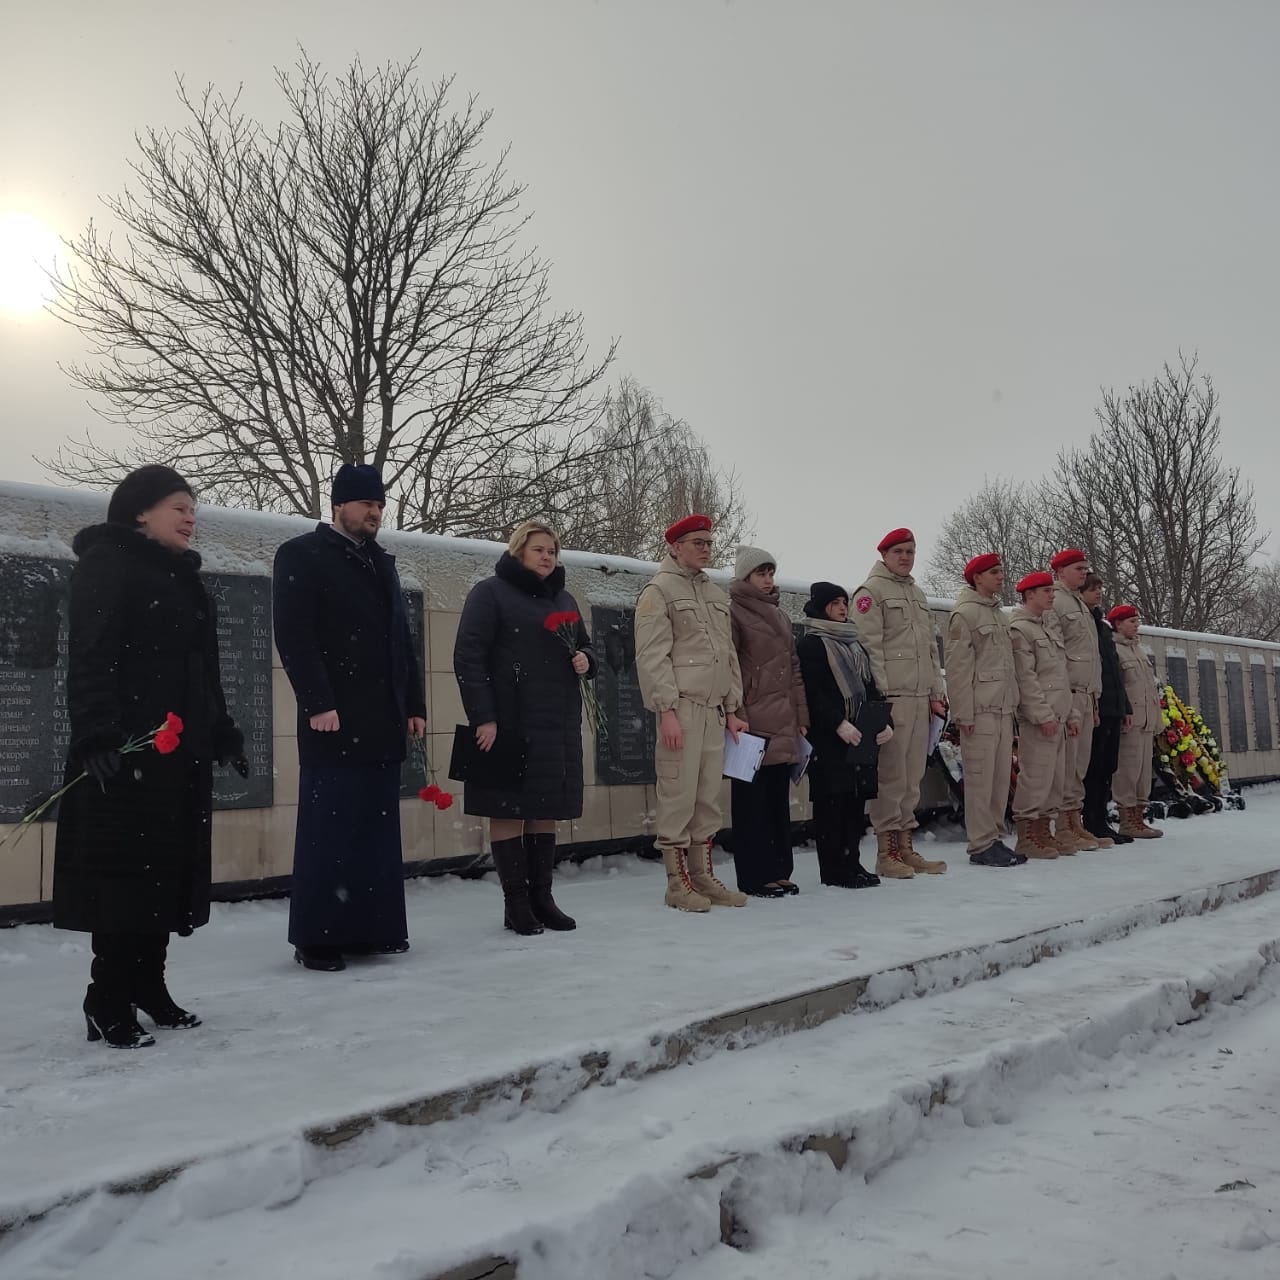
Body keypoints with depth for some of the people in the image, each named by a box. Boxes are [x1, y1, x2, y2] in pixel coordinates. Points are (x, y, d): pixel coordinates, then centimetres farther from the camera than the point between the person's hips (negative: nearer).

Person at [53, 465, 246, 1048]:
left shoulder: (183, 577, 20)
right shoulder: (106, 564, -5)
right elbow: (89, 658, -16)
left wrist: (224, 734, 21)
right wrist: (97, 735, -25)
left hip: (183, 752, 8)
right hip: (127, 751, -8)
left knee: (169, 868, 9)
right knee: (127, 871, -6)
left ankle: (147, 989, 19)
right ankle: (108, 1004, 2)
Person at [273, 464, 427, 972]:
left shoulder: (381, 563, 21)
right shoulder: (301, 556, 0)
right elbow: (294, 636, -10)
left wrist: (414, 704, 14)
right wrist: (318, 703, -18)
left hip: (382, 720, 7)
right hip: (334, 719, -6)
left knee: (378, 829, 7)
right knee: (328, 829, -4)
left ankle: (373, 928, 15)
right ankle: (317, 937, 4)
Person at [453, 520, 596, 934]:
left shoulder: (564, 599, 18)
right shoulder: (490, 594, -3)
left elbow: (584, 647, 28)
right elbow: (468, 658, -10)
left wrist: (585, 661, 3)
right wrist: (483, 717, -17)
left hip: (557, 725, 6)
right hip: (508, 725, -6)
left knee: (546, 812, 9)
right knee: (508, 811, -1)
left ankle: (542, 897, 17)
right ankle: (515, 902, 7)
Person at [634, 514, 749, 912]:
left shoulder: (716, 594, 21)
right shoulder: (659, 590, -3)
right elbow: (652, 656, -10)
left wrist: (732, 709, 16)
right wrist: (667, 710, -17)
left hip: (714, 710, 7)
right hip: (681, 706, -7)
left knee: (710, 796, 9)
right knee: (679, 794, -5)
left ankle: (703, 877, 18)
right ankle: (677, 883, 3)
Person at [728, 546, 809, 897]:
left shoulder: (779, 615, 21)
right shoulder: (733, 612, -3)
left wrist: (800, 715, 15)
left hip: (783, 723, 7)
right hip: (753, 721, -7)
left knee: (779, 799, 10)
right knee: (752, 799, -3)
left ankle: (779, 871, 18)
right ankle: (754, 877, 3)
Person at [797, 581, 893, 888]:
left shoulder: (855, 643, 22)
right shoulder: (810, 644, -2)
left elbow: (870, 686, 18)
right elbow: (813, 692, -12)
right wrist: (838, 724, -21)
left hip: (861, 734, 7)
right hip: (829, 737, -7)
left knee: (856, 798, 8)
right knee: (832, 800, -5)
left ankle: (852, 862, 16)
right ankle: (833, 869, 0)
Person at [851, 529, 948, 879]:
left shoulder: (918, 594, 23)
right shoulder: (871, 590, -2)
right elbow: (870, 646, -11)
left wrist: (936, 692, 16)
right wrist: (880, 693, -16)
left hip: (920, 697, 8)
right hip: (891, 696, -8)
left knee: (912, 775, 10)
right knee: (890, 774, -7)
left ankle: (904, 845, 17)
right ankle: (886, 852, -1)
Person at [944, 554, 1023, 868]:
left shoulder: (999, 614, 19)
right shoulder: (965, 613, -7)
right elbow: (958, 667, -12)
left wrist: (1013, 703, 15)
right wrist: (964, 713, -16)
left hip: (1003, 708, 8)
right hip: (979, 709, -8)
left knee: (1001, 777, 10)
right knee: (981, 778, -6)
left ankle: (995, 838, 18)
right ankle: (982, 845, -1)